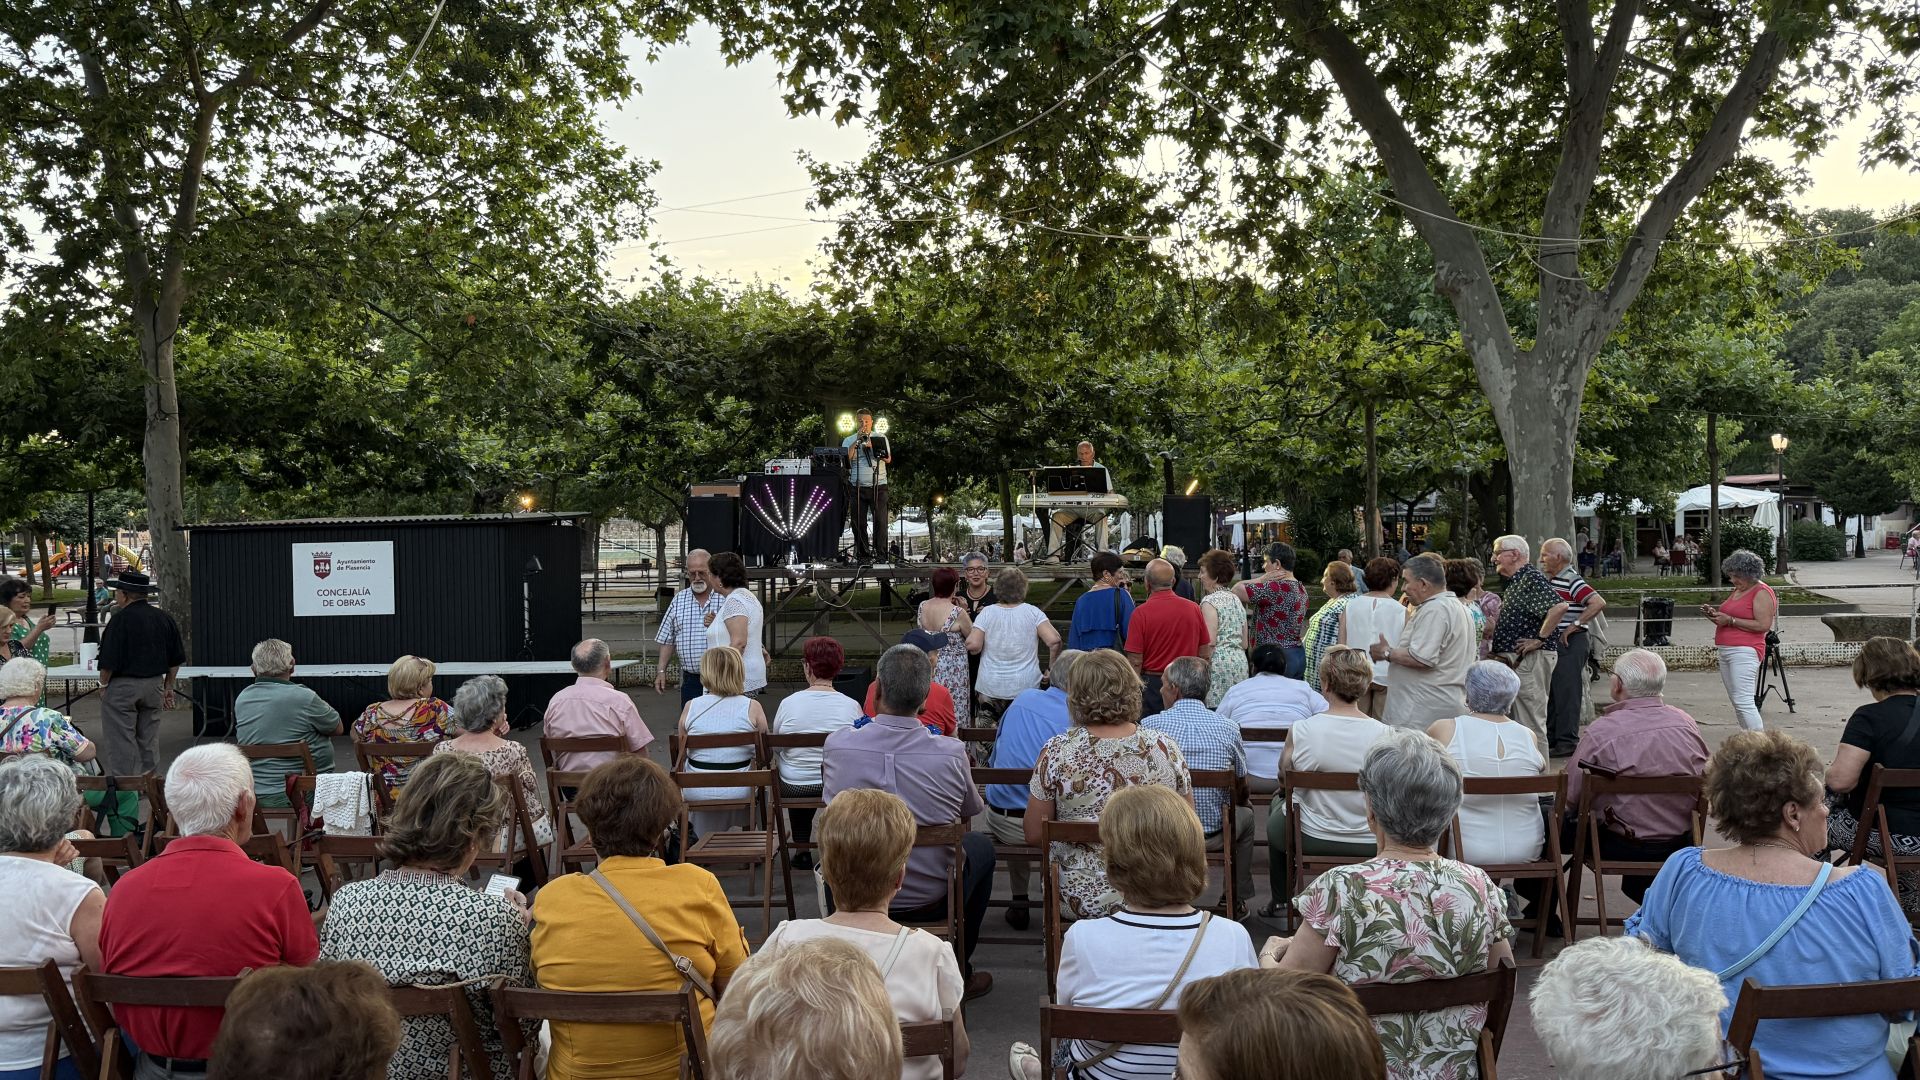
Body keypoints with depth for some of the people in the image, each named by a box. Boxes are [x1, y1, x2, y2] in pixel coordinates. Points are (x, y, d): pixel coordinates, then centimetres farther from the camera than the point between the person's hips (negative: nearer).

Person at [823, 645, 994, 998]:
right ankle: (958, 972, 36)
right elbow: (972, 810, 1)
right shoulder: (951, 753, -21)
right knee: (981, 846, 29)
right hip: (933, 899, -2)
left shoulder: (837, 745, -18)